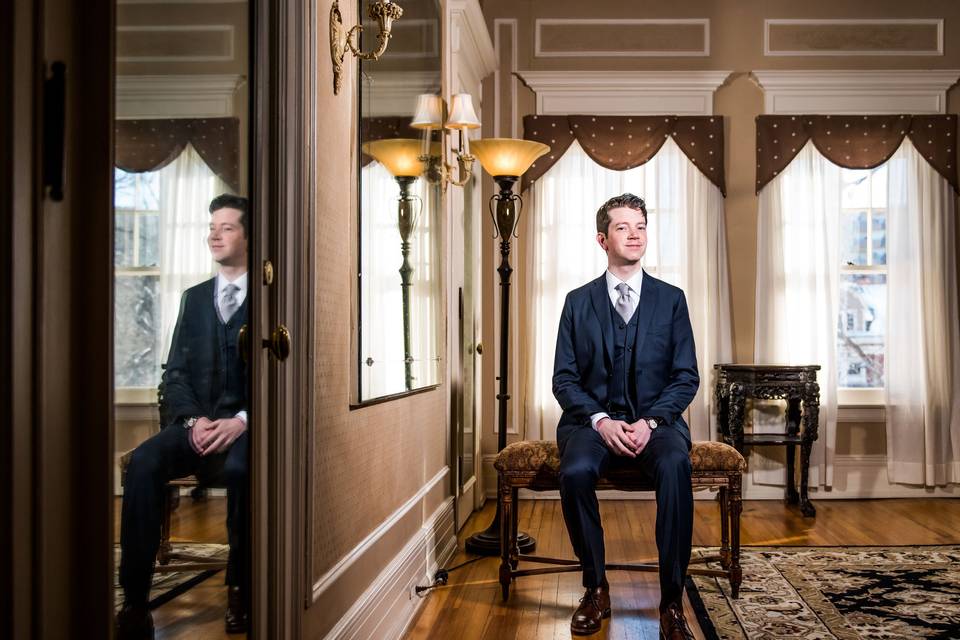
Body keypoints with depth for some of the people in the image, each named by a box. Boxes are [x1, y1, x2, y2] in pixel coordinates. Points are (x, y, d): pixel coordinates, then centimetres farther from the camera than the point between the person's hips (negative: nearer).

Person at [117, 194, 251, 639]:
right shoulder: (194, 298, 19)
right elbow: (175, 374, 13)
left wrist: (241, 421, -18)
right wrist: (193, 420, -7)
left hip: (247, 425, -4)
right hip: (197, 422, 4)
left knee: (239, 468, -36)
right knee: (143, 462, -26)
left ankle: (239, 588, -15)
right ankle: (135, 599, -23)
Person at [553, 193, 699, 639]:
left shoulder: (671, 299, 9)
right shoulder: (578, 301, 9)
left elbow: (686, 377, 5)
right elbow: (564, 379, 5)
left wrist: (650, 421, -13)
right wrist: (600, 420, -14)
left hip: (655, 420, 0)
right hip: (592, 419, 0)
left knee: (675, 466, -34)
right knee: (575, 471, -32)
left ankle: (672, 601, -24)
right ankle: (596, 589, -11)